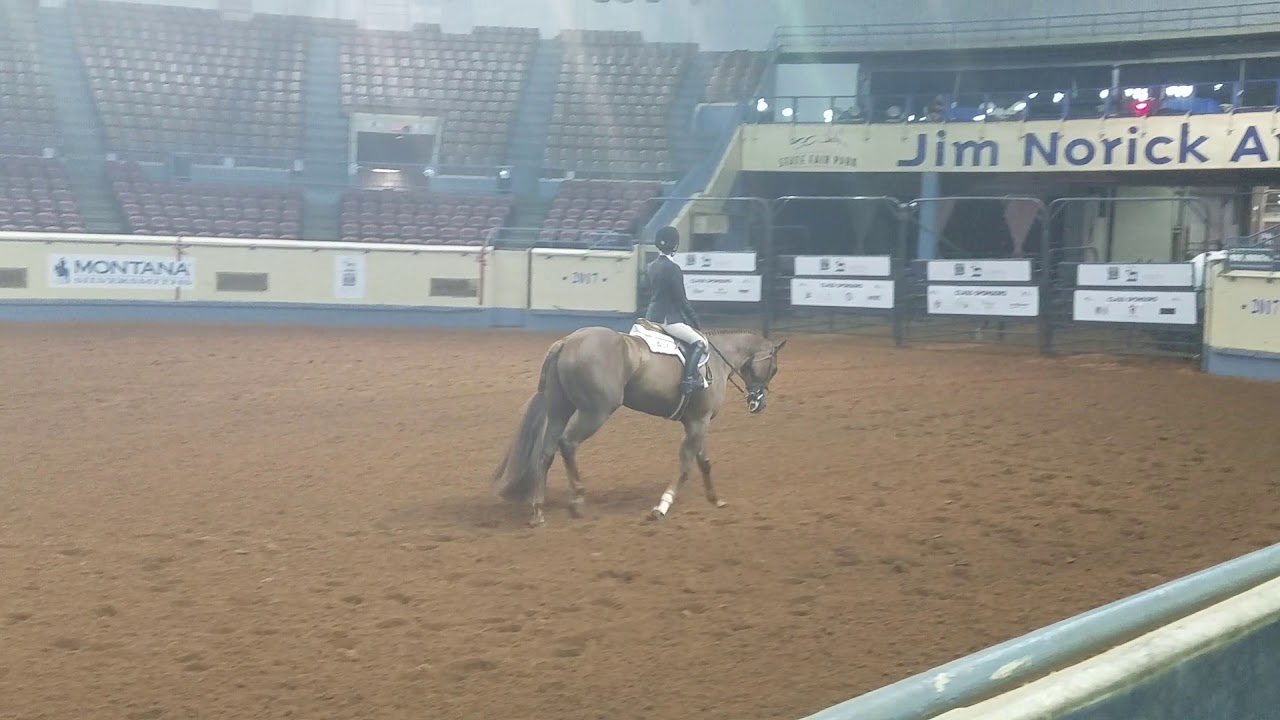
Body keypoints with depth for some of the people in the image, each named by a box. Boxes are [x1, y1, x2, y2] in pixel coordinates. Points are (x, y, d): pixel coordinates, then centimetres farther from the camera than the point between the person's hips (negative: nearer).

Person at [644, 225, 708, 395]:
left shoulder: (651, 267, 10)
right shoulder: (672, 269, -16)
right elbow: (681, 299, -15)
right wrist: (694, 319, -4)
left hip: (652, 316, 9)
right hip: (668, 319, -9)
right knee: (699, 342, -12)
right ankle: (688, 379, -26)